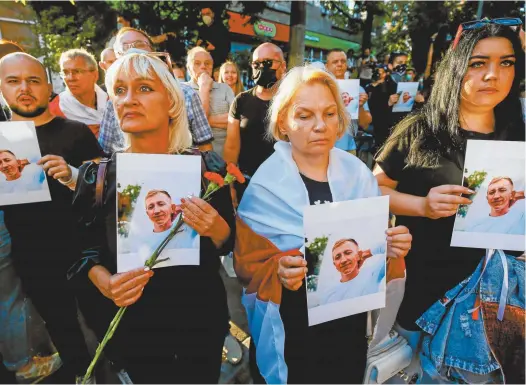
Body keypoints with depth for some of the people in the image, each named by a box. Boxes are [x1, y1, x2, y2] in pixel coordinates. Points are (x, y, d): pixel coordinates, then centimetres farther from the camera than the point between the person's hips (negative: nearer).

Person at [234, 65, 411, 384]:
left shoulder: (358, 173, -5)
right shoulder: (264, 185, -15)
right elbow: (248, 263, -12)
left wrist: (392, 248, -16)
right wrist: (277, 272, -31)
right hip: (293, 326, -3)